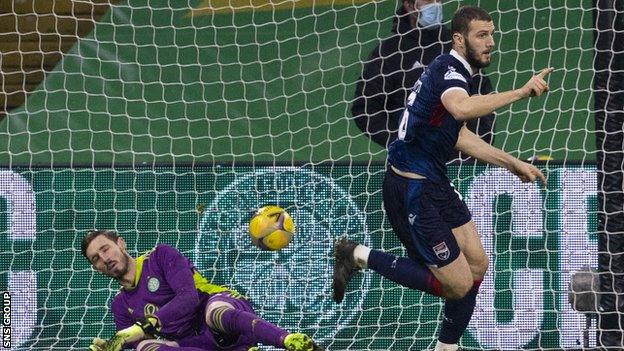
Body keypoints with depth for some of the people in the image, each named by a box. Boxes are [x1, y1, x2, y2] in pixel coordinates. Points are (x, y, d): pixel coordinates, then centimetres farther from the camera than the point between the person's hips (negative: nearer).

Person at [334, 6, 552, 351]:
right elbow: (462, 108, -43)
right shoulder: (448, 69, -19)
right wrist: (521, 92, -43)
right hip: (412, 191, -10)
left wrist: (514, 164, 24)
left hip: (434, 184, 10)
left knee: (477, 265, 13)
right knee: (458, 284, -6)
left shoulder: (454, 70, 13)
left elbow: (458, 135, 25)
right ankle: (360, 256, 1)